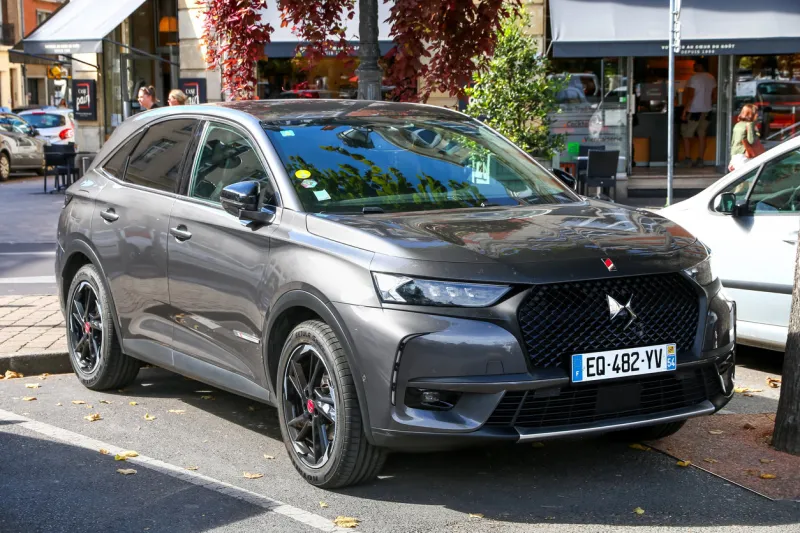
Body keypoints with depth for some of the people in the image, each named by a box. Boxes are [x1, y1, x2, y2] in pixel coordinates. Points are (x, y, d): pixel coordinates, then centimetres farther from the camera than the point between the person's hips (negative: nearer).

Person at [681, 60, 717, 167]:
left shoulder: (694, 78, -16)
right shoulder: (711, 78, 6)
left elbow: (690, 96, -19)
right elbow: (714, 96, 11)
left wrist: (685, 111, -14)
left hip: (694, 111, -7)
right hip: (706, 110, 7)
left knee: (686, 136, 4)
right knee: (702, 136, 11)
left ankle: (687, 159, 2)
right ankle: (700, 160, 10)